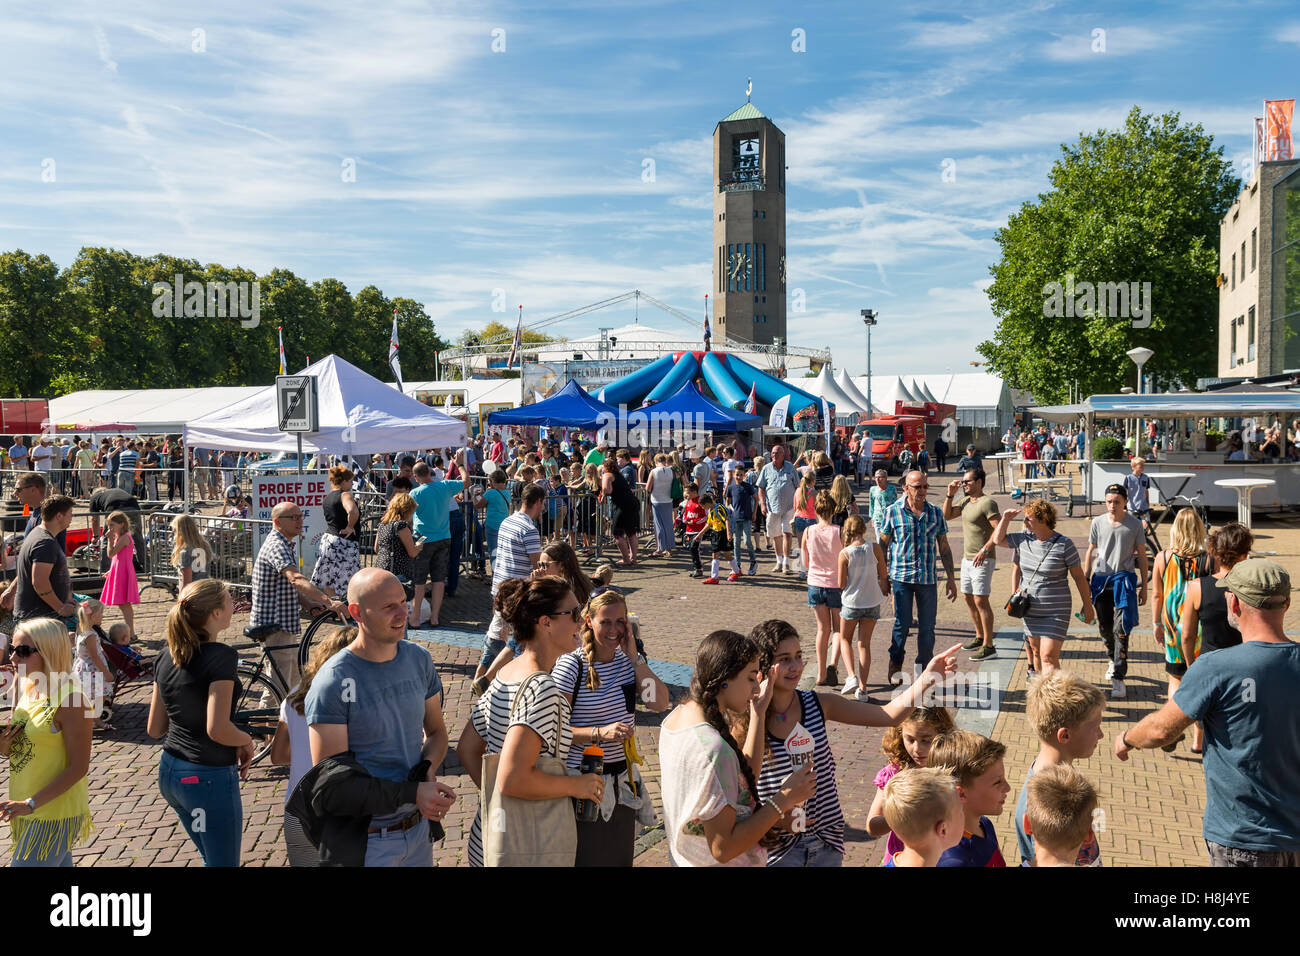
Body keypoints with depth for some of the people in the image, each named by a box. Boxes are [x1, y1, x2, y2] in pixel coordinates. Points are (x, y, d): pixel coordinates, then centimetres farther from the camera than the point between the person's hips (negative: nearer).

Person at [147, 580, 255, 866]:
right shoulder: (221, 657, -19)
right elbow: (217, 729, -26)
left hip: (170, 771, 8)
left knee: (213, 857, 25)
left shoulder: (166, 658, 4)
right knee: (224, 861, 7)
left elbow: (155, 729, 9)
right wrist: (247, 741, -8)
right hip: (209, 777, -8)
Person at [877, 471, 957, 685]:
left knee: (927, 627, 6)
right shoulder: (893, 511, -1)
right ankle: (895, 666, 20)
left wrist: (951, 578, 9)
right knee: (902, 623, -1)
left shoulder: (936, 513, 7)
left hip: (928, 578, 3)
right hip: (901, 577, -2)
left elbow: (944, 548, 12)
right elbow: (883, 545, 4)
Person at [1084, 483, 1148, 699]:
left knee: (1121, 629, -11)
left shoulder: (1135, 525, -1)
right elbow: (1091, 552, 13)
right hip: (1101, 578, 3)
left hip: (1125, 578, -3)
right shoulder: (1098, 522, 4)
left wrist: (1144, 587, 5)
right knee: (1105, 627, 11)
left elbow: (1142, 556, 6)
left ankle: (1118, 677, -9)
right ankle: (1114, 660, 38)